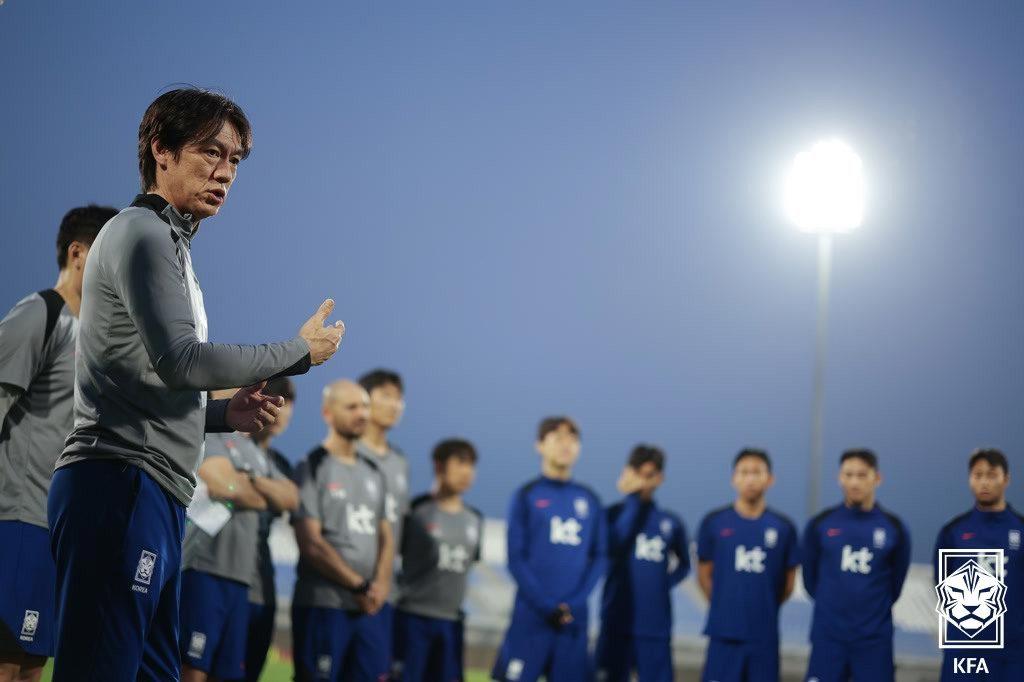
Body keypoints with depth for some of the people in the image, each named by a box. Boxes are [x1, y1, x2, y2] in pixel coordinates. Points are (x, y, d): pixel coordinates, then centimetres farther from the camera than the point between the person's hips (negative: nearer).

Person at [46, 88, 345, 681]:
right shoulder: (142, 233, -4)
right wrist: (300, 352, -5)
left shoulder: (171, 244, 27)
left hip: (155, 496, 11)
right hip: (121, 483, -11)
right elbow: (178, 359, -15)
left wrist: (225, 413, 12)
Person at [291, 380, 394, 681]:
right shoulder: (313, 468, -4)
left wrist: (381, 583, -1)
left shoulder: (373, 473, 19)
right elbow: (312, 544, -11)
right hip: (323, 603, -7)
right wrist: (360, 586, -10)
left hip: (369, 607, 7)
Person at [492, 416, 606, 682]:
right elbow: (516, 558, -3)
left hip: (574, 617, 3)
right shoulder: (526, 496, 2)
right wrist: (545, 606, -11)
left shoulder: (589, 500, 12)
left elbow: (599, 556, 8)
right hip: (531, 615, -3)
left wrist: (575, 603, -6)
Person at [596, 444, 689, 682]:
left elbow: (682, 564, 23)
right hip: (617, 623, -2)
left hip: (657, 626, 2)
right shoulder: (614, 514, 1)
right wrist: (633, 498, -16)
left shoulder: (671, 522, 9)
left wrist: (666, 582, 4)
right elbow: (614, 545, -19)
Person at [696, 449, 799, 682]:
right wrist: (724, 606, 5)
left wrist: (764, 608, 8)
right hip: (723, 633, -1)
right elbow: (704, 575, 6)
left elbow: (788, 583, 9)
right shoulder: (714, 523, 0)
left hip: (764, 634, 1)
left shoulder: (783, 528, 2)